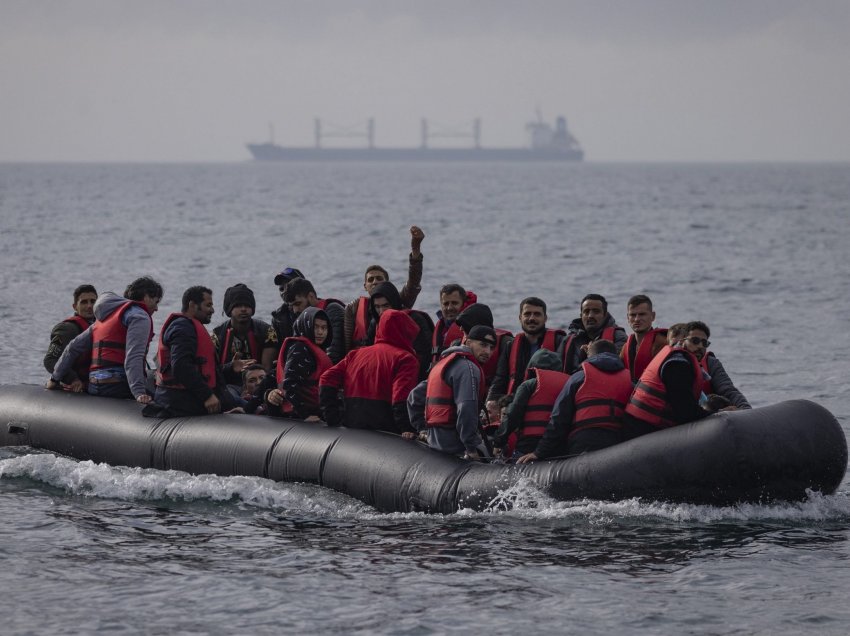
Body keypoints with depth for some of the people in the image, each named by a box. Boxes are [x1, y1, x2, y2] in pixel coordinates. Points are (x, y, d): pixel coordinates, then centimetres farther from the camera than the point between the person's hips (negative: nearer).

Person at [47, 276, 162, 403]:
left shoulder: (104, 317, 26)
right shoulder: (139, 316, -3)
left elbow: (74, 347, 25)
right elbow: (133, 356, -18)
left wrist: (55, 378, 31)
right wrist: (139, 393, -27)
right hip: (118, 386, -9)